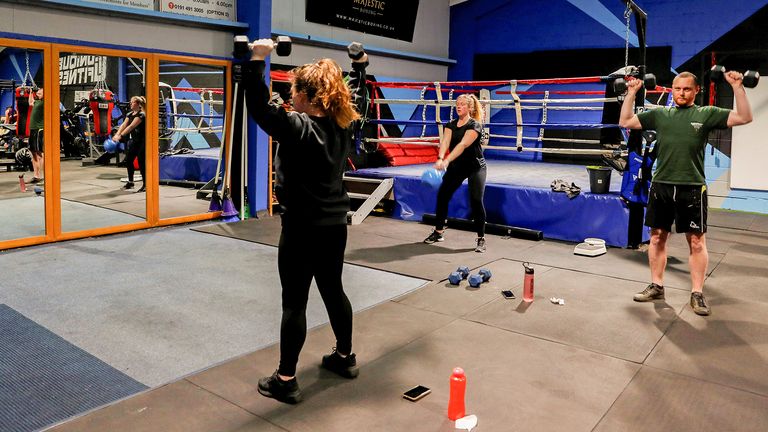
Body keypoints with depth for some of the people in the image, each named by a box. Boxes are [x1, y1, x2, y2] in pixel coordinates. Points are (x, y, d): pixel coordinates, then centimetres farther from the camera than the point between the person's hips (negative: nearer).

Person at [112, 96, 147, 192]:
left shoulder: (141, 114, -16)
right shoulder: (130, 114, 9)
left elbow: (131, 126, -25)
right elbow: (123, 125, -2)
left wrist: (120, 136, -32)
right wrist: (116, 135, -18)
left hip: (142, 141, -8)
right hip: (133, 140, 8)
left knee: (142, 162, -7)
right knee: (128, 160, 9)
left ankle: (145, 185, 1)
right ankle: (130, 182, 23)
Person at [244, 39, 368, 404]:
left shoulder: (298, 127, -16)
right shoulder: (343, 123, 5)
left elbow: (258, 107, -27)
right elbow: (356, 94, 24)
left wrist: (257, 60, -27)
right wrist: (359, 64, 35)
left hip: (302, 229, -7)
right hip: (336, 224, 8)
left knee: (294, 302, -1)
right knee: (333, 291, 20)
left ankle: (285, 381, 9)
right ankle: (344, 357, 34)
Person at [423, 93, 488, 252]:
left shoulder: (475, 125, -16)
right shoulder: (451, 125, 0)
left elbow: (463, 145, -32)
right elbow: (445, 142, -17)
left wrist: (447, 161, -45)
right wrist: (440, 159, -38)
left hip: (475, 167, -5)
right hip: (456, 167, 6)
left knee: (476, 200, -17)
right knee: (442, 194, -1)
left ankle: (481, 238, -4)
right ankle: (438, 232, 15)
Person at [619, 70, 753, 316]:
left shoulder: (706, 114, 4)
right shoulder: (659, 115, 12)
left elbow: (745, 118, -3)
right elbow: (625, 122, 12)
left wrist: (737, 86, -10)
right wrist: (632, 93, 7)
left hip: (691, 188, -3)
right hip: (660, 186, 3)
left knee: (697, 241, 2)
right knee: (657, 237, 9)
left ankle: (697, 294, 10)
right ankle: (656, 286, 21)